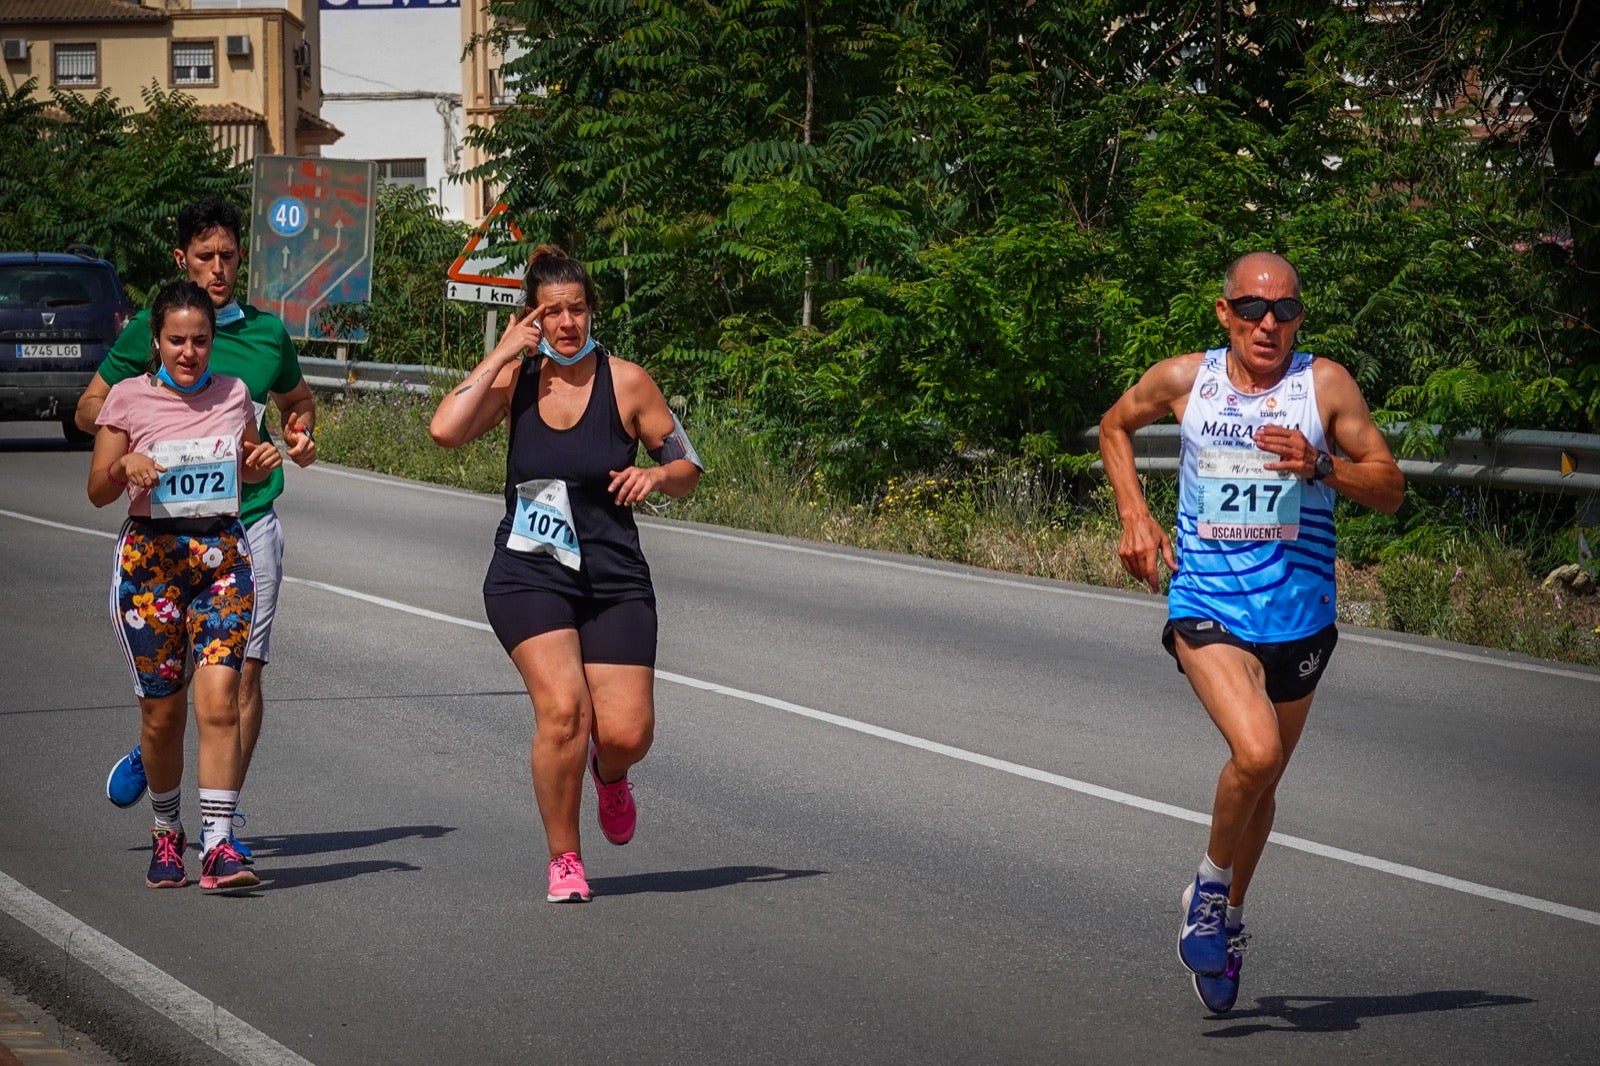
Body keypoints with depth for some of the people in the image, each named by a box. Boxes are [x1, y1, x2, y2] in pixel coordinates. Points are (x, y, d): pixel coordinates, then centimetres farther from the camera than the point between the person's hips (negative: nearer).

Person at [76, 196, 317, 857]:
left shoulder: (268, 332, 10)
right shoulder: (146, 331, 3)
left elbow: (297, 398, 28)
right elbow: (89, 408, 9)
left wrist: (301, 436, 6)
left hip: (249, 524, 1)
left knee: (243, 672, -5)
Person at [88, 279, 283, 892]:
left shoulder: (234, 395, 6)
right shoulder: (129, 398, -1)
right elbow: (98, 492, 1)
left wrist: (263, 460, -1)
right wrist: (125, 465, -20)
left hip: (223, 554, 1)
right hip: (150, 556, -1)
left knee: (219, 701, -13)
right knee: (162, 712, 4)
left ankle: (218, 846, -15)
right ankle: (166, 833, 25)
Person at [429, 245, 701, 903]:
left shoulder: (626, 383, -3)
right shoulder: (516, 379, 0)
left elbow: (687, 467, 5)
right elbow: (445, 430, -17)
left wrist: (656, 475, -17)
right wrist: (500, 355, -13)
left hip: (614, 580, 1)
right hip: (527, 576, -1)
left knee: (627, 733, -9)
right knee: (563, 707, -22)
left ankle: (609, 774, 32)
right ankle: (564, 861, -4)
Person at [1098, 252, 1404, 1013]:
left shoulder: (1325, 385, -4)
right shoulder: (1184, 380, -1)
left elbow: (1390, 489, -4)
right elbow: (1115, 426, 19)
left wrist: (1318, 465, -22)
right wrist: (1134, 515, 6)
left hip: (1298, 617, 2)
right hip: (1206, 607, -2)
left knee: (1264, 778, 16)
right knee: (1255, 753, -25)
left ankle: (1227, 919, 40)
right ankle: (1211, 885, 1)